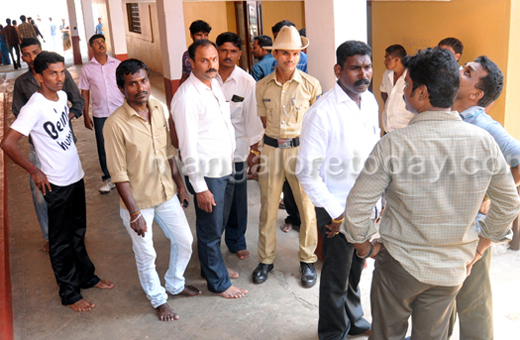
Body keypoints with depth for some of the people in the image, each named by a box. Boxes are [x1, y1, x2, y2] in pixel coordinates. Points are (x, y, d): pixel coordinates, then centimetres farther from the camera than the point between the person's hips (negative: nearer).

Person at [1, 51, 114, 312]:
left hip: (76, 176, 7)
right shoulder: (35, 107, -22)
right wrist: (34, 171, -17)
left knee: (78, 233, 22)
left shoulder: (61, 96, 1)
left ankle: (86, 276, 39)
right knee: (62, 242, 7)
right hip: (56, 183, -7)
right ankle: (69, 293, 21)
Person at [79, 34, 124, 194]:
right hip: (100, 114, 0)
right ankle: (108, 178, 20)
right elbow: (84, 93, 6)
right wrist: (86, 116, 4)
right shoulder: (87, 69, 2)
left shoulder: (117, 64, 1)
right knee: (103, 147, 5)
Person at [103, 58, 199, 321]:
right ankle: (158, 299, 37)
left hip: (167, 194, 6)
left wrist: (179, 183, 12)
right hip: (138, 200, -5)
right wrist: (134, 213, -17)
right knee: (146, 255, 12)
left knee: (184, 240, 17)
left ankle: (175, 284, 43)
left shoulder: (159, 108, -4)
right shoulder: (115, 124, -22)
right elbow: (119, 174, -18)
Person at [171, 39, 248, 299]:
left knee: (217, 226, 22)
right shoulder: (186, 97, -20)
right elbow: (188, 147, -20)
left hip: (226, 168, 8)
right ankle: (219, 283, 24)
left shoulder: (215, 85, 7)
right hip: (207, 173, -8)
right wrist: (199, 187, -19)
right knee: (210, 231, 7)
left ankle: (212, 266, 42)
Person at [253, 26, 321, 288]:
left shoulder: (311, 85, -5)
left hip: (301, 148, -2)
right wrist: (277, 138, 7)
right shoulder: (262, 86, 1)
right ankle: (266, 259, 25)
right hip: (271, 149, 2)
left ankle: (307, 261, 21)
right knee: (268, 209, 8)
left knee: (307, 208, 2)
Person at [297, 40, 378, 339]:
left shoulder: (371, 102, 2)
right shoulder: (322, 113, -20)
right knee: (337, 274, 11)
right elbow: (307, 171, -19)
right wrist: (336, 212, -17)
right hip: (338, 208, -6)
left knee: (356, 266, 23)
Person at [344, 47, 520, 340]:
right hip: (454, 268, 4)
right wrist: (480, 247, 13)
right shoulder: (484, 142, -10)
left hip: (400, 264, -3)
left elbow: (358, 205, -17)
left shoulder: (394, 144, -21)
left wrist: (365, 246, 1)